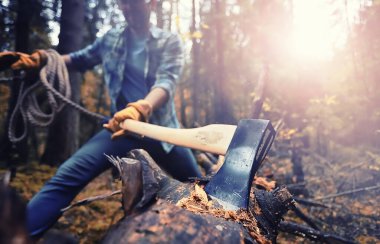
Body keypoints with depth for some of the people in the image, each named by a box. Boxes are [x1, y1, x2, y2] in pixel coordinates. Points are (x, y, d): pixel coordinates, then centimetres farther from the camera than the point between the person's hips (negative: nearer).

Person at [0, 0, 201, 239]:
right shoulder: (111, 39, 6)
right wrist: (42, 58, -1)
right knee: (68, 175, -21)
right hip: (123, 126, 2)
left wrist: (141, 108, -46)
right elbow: (80, 59, 20)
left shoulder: (170, 41, -4)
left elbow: (166, 82, -23)